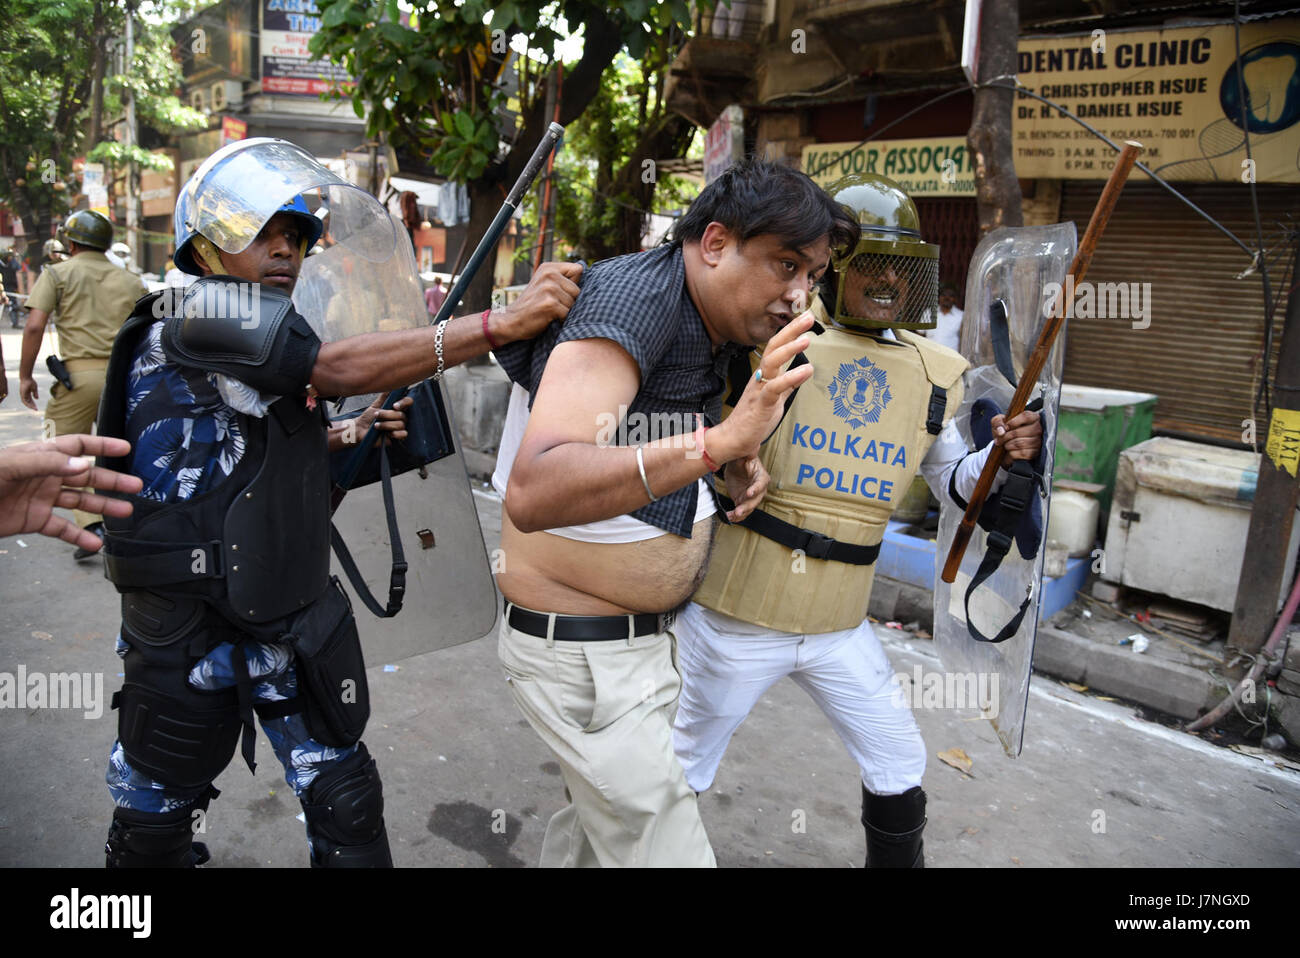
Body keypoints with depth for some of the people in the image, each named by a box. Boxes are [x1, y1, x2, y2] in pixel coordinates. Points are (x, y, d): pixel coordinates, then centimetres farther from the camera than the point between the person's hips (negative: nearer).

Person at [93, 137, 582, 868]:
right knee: (156, 817, 16)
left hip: (297, 614, 7)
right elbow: (340, 368, -29)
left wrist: (350, 437, 4)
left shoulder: (267, 333, 10)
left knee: (346, 803, 10)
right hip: (189, 627, -7)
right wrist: (505, 321, -35)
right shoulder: (190, 317, -17)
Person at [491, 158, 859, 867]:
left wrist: (736, 464, 4)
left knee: (596, 820, 24)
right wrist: (718, 443, -48)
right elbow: (533, 492, -38)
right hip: (583, 655, -9)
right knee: (662, 846, 0)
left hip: (647, 634, 9)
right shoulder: (634, 295, -24)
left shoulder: (720, 328, 5)